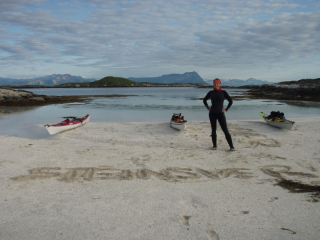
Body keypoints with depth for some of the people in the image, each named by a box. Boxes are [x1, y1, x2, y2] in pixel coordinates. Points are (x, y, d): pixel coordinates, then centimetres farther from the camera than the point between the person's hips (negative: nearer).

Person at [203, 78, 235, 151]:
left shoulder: (223, 92, 0)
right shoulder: (211, 92, 5)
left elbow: (230, 101, 5)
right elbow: (204, 100, 18)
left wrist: (226, 109, -1)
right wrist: (208, 107, 7)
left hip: (220, 113, -2)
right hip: (212, 113, 2)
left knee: (225, 130, -6)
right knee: (213, 130, 6)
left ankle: (231, 146, -3)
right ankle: (214, 145, 17)